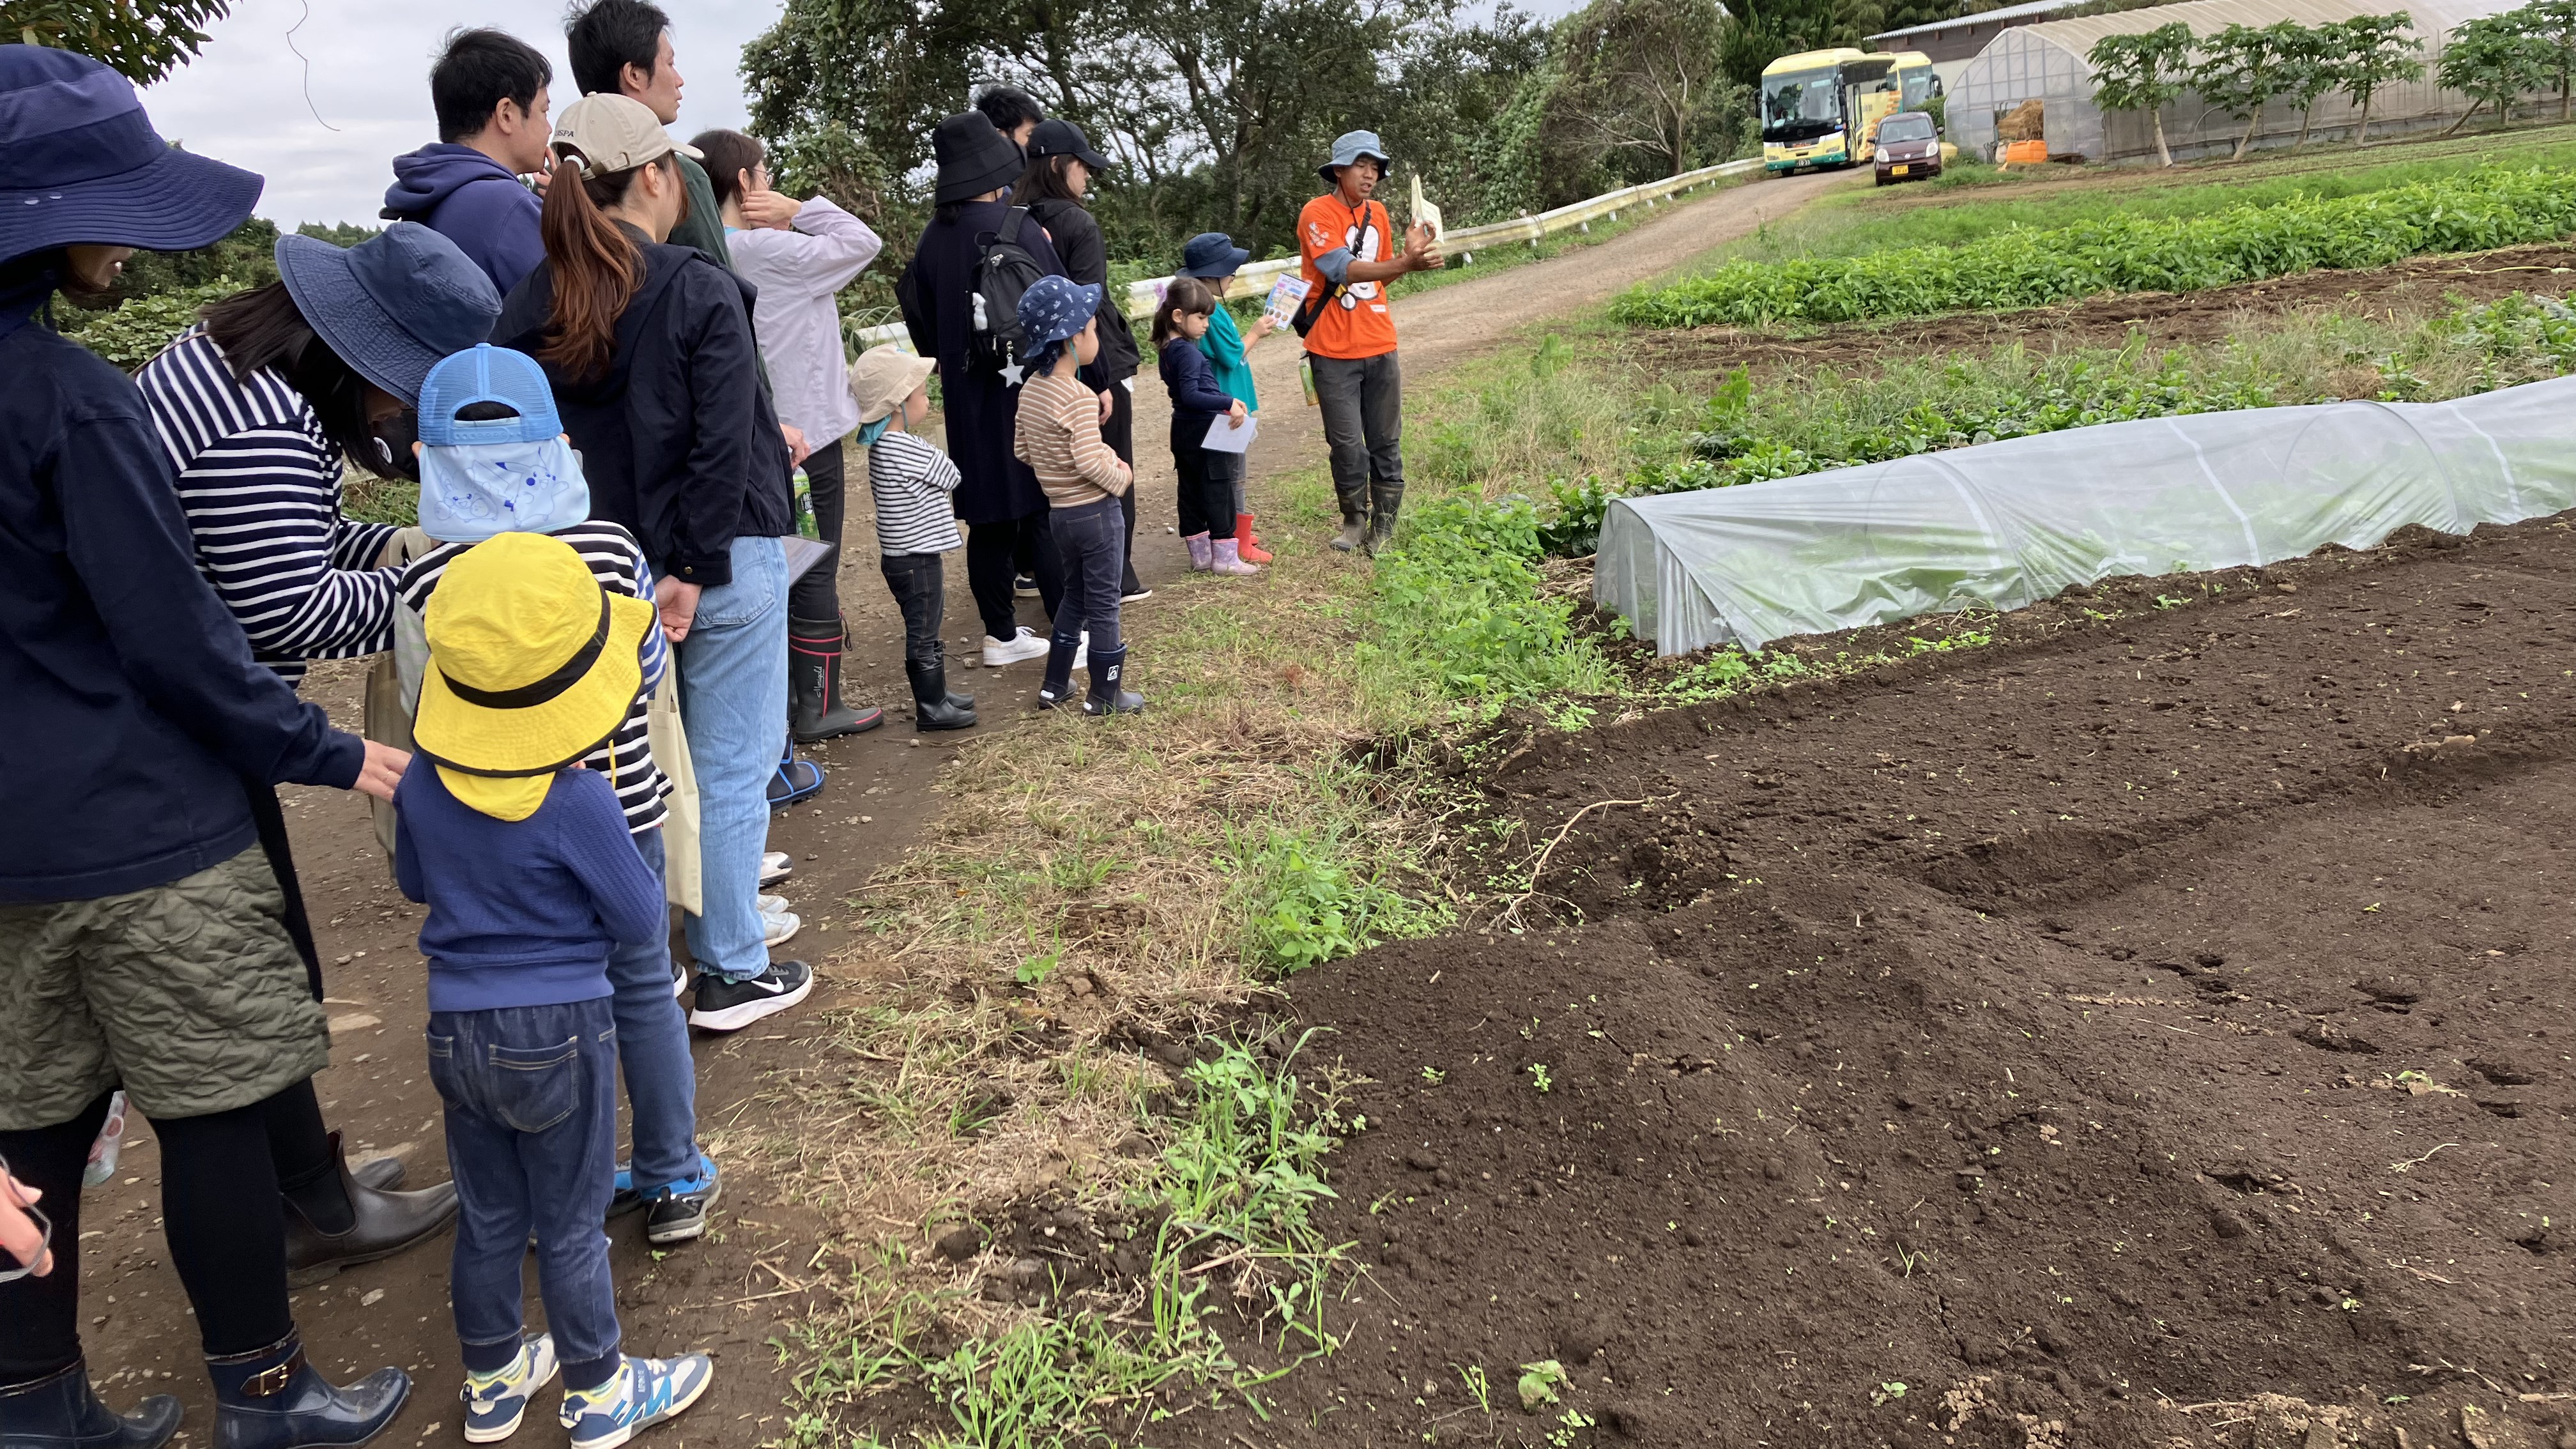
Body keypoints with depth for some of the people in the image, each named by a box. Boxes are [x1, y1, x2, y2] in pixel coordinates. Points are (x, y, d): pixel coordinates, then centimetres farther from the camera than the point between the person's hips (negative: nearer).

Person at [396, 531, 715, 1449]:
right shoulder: (578, 803, -22)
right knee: (570, 1229, 10)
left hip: (455, 1028, 5)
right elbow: (643, 923, -12)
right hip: (559, 1032, -5)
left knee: (486, 1220, 20)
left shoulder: (422, 781, -6)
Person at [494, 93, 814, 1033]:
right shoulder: (699, 292, -14)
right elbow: (723, 444, -19)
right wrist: (692, 571, -15)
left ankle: (725, 916, 32)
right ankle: (731, 974, 11)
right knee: (731, 764, 4)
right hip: (719, 561, -5)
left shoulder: (527, 309, 1)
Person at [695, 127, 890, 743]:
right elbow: (862, 241, -11)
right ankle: (818, 708, 11)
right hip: (805, 436, -7)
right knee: (815, 572, 2)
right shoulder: (772, 250, -18)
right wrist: (798, 210, -4)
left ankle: (783, 695, 25)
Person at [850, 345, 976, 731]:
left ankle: (936, 695, 32)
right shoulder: (912, 450, -22)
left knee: (926, 631, 20)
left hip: (901, 556, 10)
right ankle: (931, 709, 12)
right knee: (924, 636, 2)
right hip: (916, 561, -10)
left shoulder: (881, 447, 8)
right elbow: (950, 478, -10)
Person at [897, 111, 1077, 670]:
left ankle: (1001, 634, 19)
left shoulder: (933, 237, 2)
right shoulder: (1018, 228, -14)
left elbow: (920, 319, 9)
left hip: (968, 401, 5)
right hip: (1027, 390, -5)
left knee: (987, 518, 12)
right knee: (1047, 514, 1)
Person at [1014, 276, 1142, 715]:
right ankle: (1104, 695, 14)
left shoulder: (1030, 390, 3)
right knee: (1104, 603, 5)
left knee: (1075, 595, 22)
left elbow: (1022, 448, 10)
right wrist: (1122, 477, -11)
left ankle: (1054, 686, 27)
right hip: (1094, 510, -8)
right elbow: (1089, 461, -28)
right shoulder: (1079, 398, -22)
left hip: (1058, 510, 8)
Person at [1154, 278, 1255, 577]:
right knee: (1218, 492, -1)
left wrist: (1225, 402, 11)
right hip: (1204, 432, -9)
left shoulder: (1168, 348, 9)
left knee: (1191, 491, 12)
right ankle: (1223, 557, 4)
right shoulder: (1188, 352, -20)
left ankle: (1200, 553, 20)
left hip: (1184, 430, 9)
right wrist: (1229, 403, -29)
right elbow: (1190, 395, -29)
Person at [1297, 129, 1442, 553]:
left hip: (1380, 346, 5)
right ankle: (1354, 522, 20)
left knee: (1386, 443, 5)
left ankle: (1383, 529, 14)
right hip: (1334, 351, -5)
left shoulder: (1378, 214, 11)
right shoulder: (1318, 214, -9)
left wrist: (1411, 254, -3)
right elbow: (1343, 269, -24)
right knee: (1346, 443, 0)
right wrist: (1406, 263, -34)